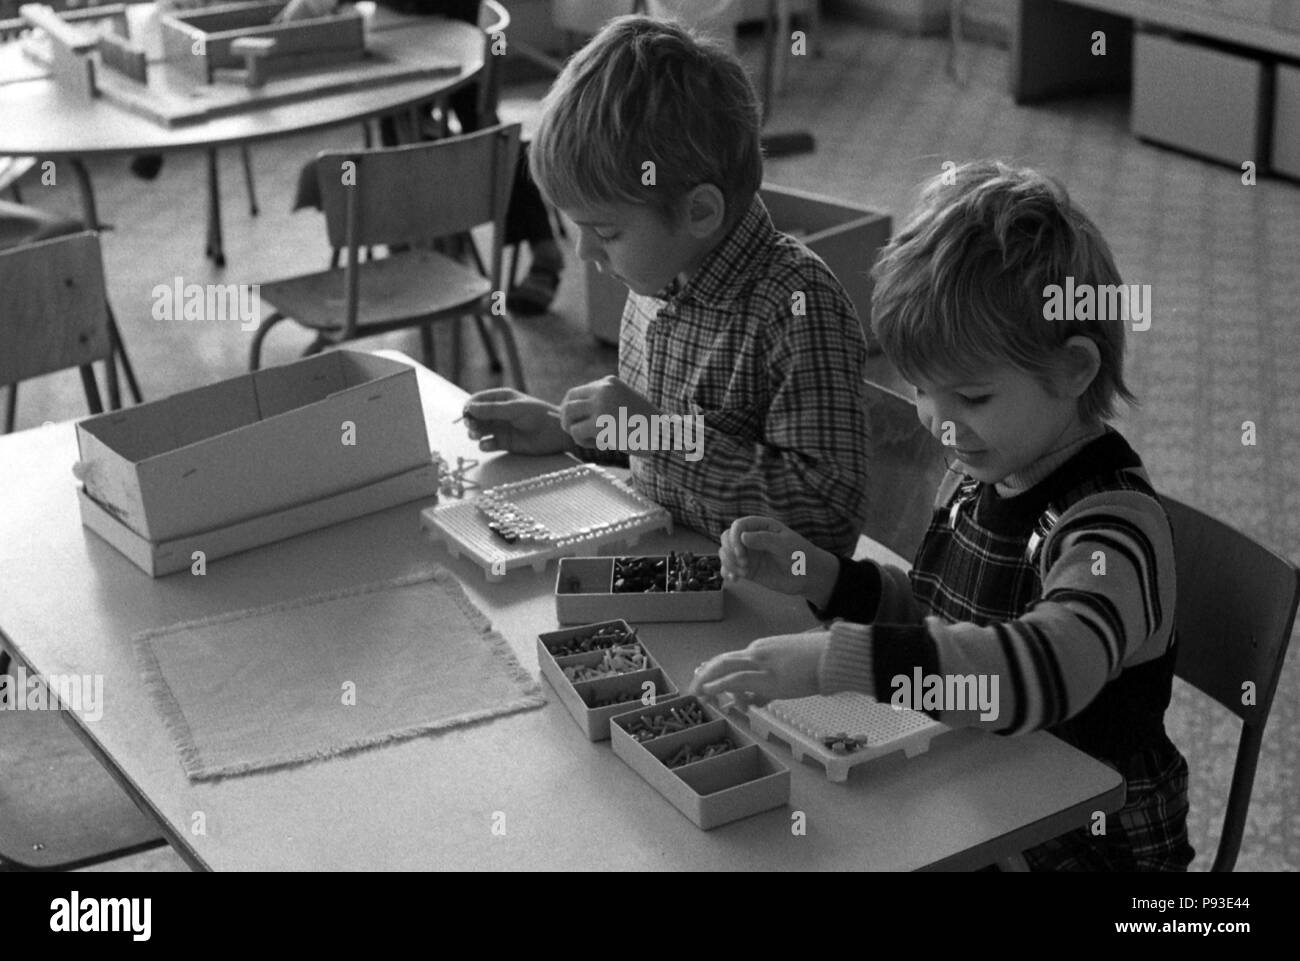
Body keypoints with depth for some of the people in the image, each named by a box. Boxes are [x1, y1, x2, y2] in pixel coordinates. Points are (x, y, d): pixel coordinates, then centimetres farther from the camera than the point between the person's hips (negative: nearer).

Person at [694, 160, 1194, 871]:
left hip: (1091, 845, -7)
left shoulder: (1115, 526, -23)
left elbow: (1050, 663, -41)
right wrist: (816, 575, 0)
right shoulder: (978, 478, 2)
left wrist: (832, 660, -45)